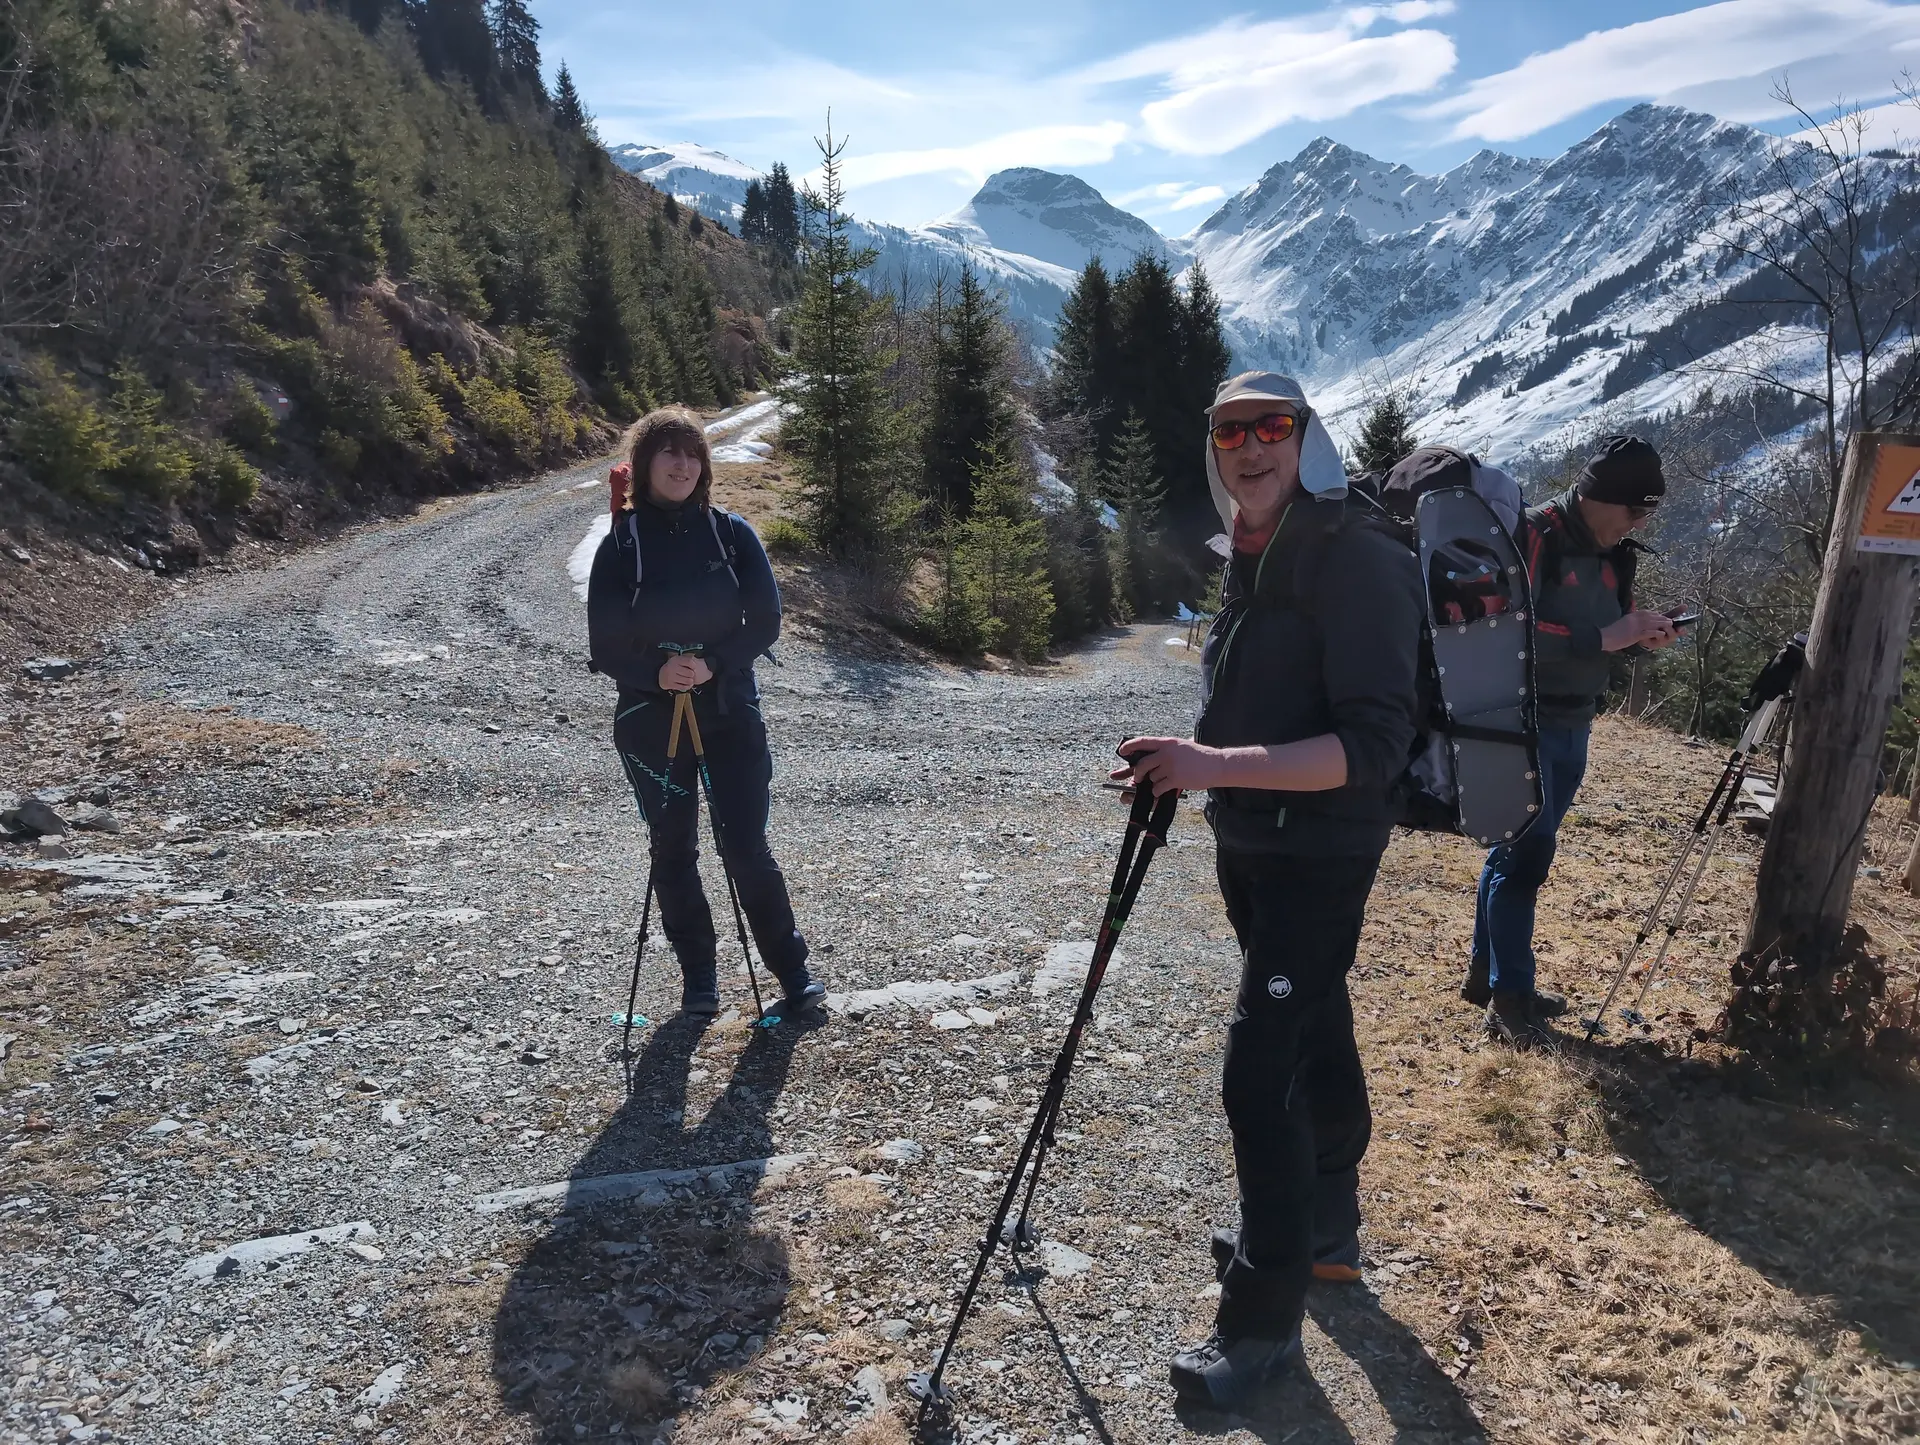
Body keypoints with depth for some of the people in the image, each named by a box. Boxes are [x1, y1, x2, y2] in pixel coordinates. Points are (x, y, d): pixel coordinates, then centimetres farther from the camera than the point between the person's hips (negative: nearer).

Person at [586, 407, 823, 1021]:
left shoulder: (731, 533, 1)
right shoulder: (622, 543, -1)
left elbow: (765, 619, -2)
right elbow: (604, 644, -2)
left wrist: (713, 664, -17)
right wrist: (656, 671, -20)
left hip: (730, 710, -1)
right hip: (650, 718, 1)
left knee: (747, 848, -1)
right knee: (674, 851, 9)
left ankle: (793, 973, 11)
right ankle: (697, 978, 23)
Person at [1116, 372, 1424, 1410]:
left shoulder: (1354, 560, -18)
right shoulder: (1251, 555, 9)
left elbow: (1375, 744, -26)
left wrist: (1219, 765, -32)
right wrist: (1190, 764, 6)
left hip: (1318, 856, -9)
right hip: (1250, 846, 9)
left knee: (1260, 1073, -9)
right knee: (1313, 1038, 22)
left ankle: (1264, 1317, 8)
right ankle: (1324, 1228, 41)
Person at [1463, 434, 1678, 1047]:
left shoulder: (1612, 553, 10)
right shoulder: (1534, 536, -14)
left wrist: (1639, 633, -1)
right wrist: (1607, 637, -26)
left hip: (1572, 726, 8)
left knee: (1519, 849, 14)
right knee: (1528, 851, -8)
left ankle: (1486, 973, 24)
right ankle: (1510, 996, 1)